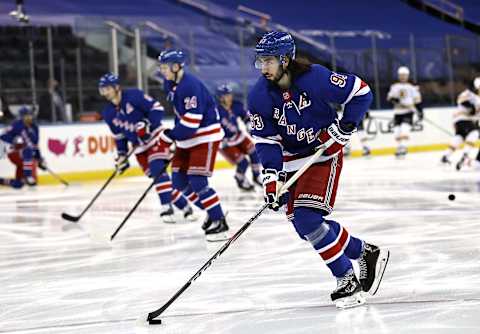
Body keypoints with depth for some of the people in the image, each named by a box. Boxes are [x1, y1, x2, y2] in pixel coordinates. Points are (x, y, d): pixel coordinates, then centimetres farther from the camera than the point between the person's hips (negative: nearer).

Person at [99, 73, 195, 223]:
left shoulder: (133, 95, -17)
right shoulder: (108, 113, 4)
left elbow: (157, 108, -17)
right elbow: (119, 135, 16)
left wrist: (147, 124, -28)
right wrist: (121, 155, 12)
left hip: (155, 137, -6)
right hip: (140, 147, 6)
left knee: (157, 169, -24)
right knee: (156, 176, -3)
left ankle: (167, 208, -22)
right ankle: (184, 206, 5)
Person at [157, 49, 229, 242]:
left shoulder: (191, 85, -25)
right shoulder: (170, 84, 5)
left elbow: (192, 121, -28)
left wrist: (170, 136, -20)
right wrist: (172, 136, 13)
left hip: (206, 137, -10)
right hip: (186, 139, 10)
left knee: (197, 182, -16)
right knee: (179, 182, 8)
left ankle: (219, 222, -6)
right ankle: (211, 212, 22)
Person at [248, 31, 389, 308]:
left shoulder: (315, 78, -21)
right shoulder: (259, 96, -10)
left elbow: (361, 92, -11)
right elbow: (265, 139, -8)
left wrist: (345, 126, -16)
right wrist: (272, 175, -20)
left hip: (324, 154, -5)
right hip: (291, 160, 6)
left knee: (307, 218, -20)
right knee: (304, 225, 2)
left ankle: (348, 281, -8)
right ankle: (366, 253, 21)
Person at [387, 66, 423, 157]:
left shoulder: (412, 88, 5)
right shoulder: (394, 87, 12)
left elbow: (417, 100, 5)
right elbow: (389, 98, 3)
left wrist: (420, 111, -2)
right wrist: (394, 99, -19)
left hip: (408, 112, -3)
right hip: (397, 112, 3)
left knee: (404, 129, -21)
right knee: (397, 131, 1)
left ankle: (404, 147, -21)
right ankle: (399, 148, 15)